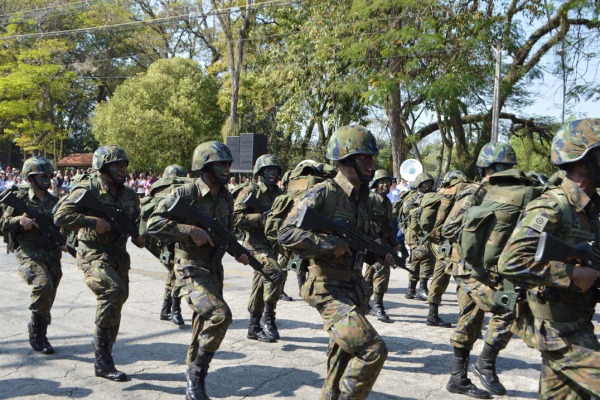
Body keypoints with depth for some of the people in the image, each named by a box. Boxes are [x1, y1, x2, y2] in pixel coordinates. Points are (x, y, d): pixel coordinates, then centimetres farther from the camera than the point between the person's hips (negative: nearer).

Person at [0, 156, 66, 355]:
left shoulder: (54, 201, 12)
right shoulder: (19, 199, 1)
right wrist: (18, 219, -18)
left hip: (52, 256, 5)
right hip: (29, 254, -5)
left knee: (48, 298, 9)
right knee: (43, 285, -28)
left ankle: (40, 337, 28)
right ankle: (37, 333, -8)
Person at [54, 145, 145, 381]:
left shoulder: (129, 195, 9)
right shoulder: (88, 189, -10)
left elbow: (136, 222, 22)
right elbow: (61, 216, -17)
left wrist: (139, 237, 1)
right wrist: (93, 222, -24)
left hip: (119, 256, 7)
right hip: (93, 255, -7)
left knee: (114, 305, 10)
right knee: (114, 290, -30)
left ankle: (103, 364, 25)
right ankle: (101, 343, -11)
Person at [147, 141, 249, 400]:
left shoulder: (226, 198, 6)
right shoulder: (185, 193, -16)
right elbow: (153, 224, -19)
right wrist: (191, 231, -26)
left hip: (214, 267, 7)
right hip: (191, 267, -7)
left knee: (205, 320, 16)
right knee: (220, 315, -23)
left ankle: (193, 369, 38)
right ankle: (197, 375, -3)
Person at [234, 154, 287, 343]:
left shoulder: (279, 194, 14)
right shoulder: (250, 191, -6)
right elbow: (236, 218, -15)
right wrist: (262, 218, -22)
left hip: (272, 245, 7)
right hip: (256, 244, -7)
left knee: (261, 287, 13)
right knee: (277, 272, -27)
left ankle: (254, 328, 24)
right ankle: (268, 316, -11)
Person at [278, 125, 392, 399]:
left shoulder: (363, 196, 10)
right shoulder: (322, 194, -14)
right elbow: (286, 234, -21)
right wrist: (330, 245, -24)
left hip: (355, 287, 8)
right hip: (328, 289, -8)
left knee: (344, 360, 16)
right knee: (373, 349, -17)